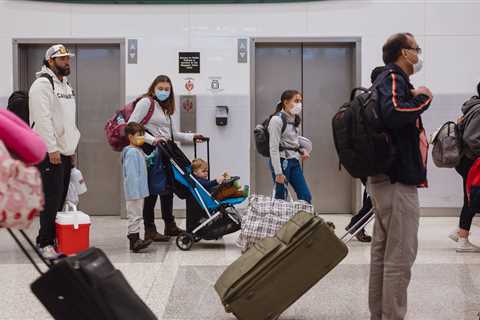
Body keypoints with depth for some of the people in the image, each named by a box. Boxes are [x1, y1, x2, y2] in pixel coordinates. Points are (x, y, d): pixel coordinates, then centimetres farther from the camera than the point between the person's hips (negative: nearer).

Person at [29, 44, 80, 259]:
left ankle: (55, 238, 18)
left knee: (61, 199, 10)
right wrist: (52, 149, -22)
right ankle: (45, 243, 0)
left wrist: (72, 147, 19)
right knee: (51, 199, -7)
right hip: (50, 153, -9)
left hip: (66, 151, 9)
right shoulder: (42, 84, -10)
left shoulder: (66, 85, 19)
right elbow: (43, 119, -18)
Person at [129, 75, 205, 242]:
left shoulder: (165, 109, 23)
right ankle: (150, 230, -1)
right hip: (151, 152, -9)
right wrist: (152, 140, -21)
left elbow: (172, 134, 24)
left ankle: (170, 226, 25)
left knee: (167, 188, 13)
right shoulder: (145, 103, -4)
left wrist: (191, 137, 15)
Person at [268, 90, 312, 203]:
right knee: (281, 198, -2)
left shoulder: (295, 119, 11)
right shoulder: (277, 120, -13)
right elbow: (274, 148, -17)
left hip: (294, 161, 8)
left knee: (306, 196, 6)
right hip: (281, 161, -8)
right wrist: (278, 172, -21)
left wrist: (302, 151, 4)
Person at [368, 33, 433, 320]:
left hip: (385, 177, 10)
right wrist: (423, 98, -15)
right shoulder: (394, 78, -12)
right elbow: (393, 114, -31)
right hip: (398, 180, -10)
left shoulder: (391, 80, 18)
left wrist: (415, 98, 7)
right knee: (400, 256, -7)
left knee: (383, 252, 13)